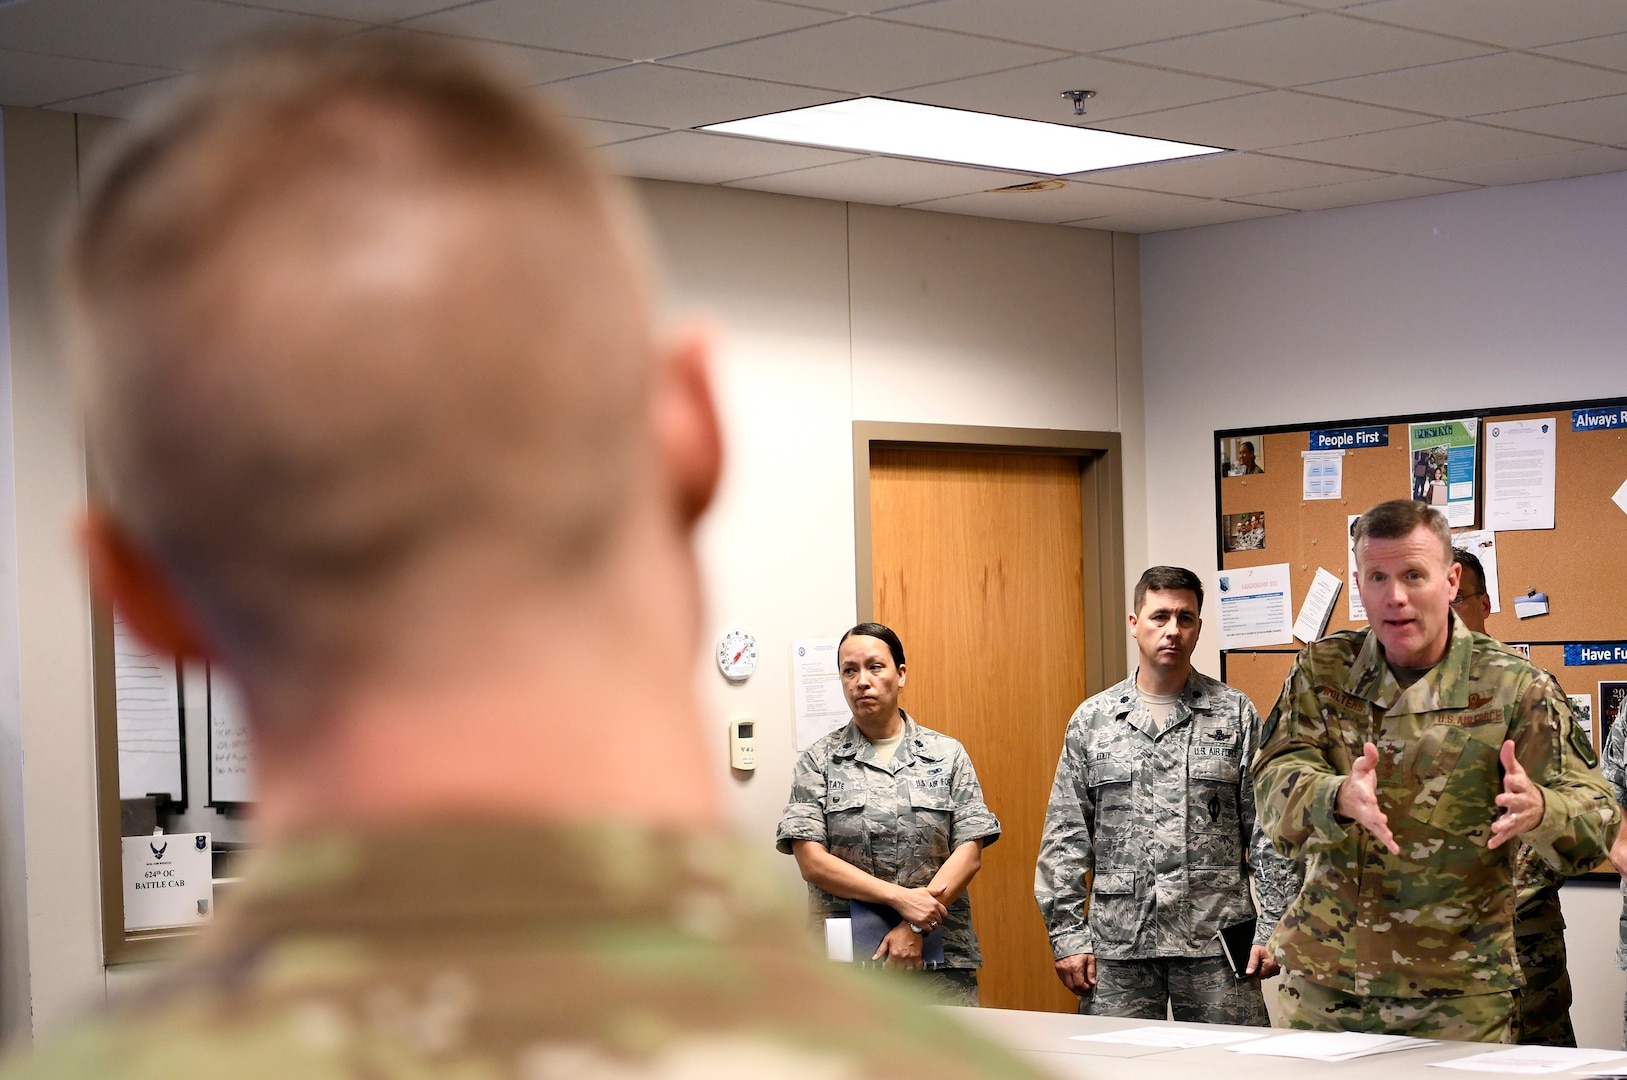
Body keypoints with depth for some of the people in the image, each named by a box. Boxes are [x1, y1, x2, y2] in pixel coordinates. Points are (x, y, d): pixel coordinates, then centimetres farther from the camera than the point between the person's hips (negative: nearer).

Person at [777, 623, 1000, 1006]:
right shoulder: (819, 761, 6)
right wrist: (901, 897, -14)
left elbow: (970, 853, 2)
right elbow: (812, 861, -4)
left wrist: (916, 925, -11)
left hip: (941, 957, 1)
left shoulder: (947, 755, 10)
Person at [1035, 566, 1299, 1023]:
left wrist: (1272, 928, -4)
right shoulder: (1091, 720, 8)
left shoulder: (1236, 715, 5)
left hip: (1215, 937, -1)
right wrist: (1067, 935, 1)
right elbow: (1064, 838, 8)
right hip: (1118, 944, 1)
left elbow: (1268, 831, 3)